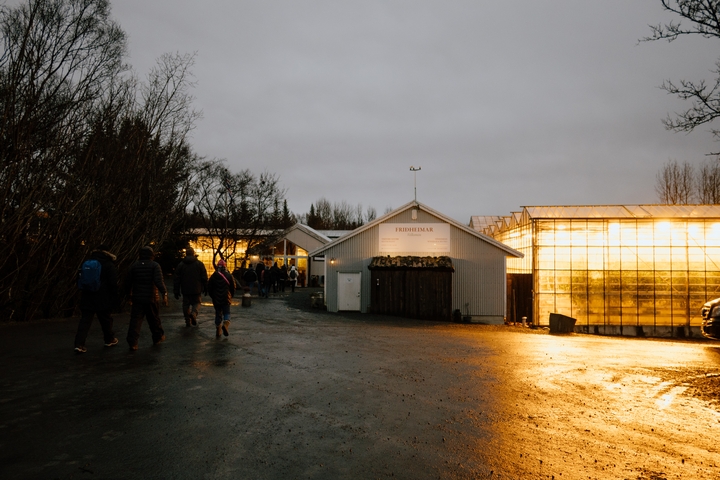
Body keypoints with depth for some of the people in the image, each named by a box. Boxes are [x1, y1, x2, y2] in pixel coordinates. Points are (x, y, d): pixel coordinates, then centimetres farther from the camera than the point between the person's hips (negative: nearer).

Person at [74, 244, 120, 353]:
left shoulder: (86, 263, 11)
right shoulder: (109, 265, -6)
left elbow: (81, 280, 16)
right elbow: (113, 284, -8)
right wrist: (115, 298, -1)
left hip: (87, 298, 4)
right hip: (103, 299, -4)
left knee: (85, 320, 2)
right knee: (106, 319, 11)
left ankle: (79, 343, -8)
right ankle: (109, 339, 26)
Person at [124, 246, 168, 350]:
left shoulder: (134, 266, 6)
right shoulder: (155, 265, -6)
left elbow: (128, 282, 10)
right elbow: (159, 281, -19)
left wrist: (129, 294, 23)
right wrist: (164, 294, -20)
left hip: (137, 298, 2)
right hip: (151, 298, -2)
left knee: (135, 320, 1)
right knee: (154, 319, 13)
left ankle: (132, 342, -8)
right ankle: (158, 337, 27)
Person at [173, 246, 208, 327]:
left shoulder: (181, 264, 2)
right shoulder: (199, 264, -1)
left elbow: (177, 279, 2)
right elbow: (204, 278, 0)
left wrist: (176, 291, 6)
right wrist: (205, 288, 8)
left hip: (185, 290, 1)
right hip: (196, 290, -1)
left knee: (186, 304, 11)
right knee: (196, 302, 12)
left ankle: (188, 321, 10)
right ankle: (194, 313, -17)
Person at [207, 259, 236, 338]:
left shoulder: (213, 276, -2)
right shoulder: (229, 276, -5)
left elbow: (209, 288, 3)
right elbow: (233, 288, -1)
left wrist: (213, 297, 17)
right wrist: (231, 296, 15)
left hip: (216, 299, 2)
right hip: (226, 299, -1)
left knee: (218, 314, 11)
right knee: (226, 313, 11)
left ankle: (218, 333, 11)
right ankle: (226, 323, -20)